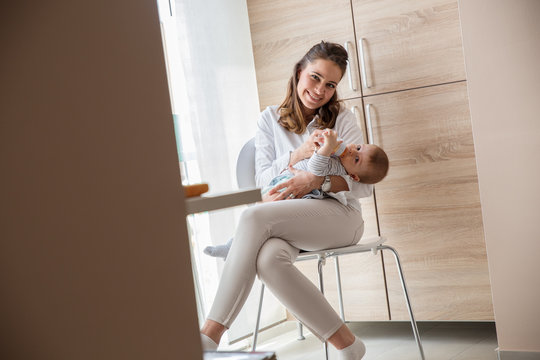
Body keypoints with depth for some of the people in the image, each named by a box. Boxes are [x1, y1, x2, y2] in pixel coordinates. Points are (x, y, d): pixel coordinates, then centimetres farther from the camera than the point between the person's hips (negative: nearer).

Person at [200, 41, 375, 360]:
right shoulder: (271, 119, 16)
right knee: (269, 259, -36)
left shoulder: (342, 119, 10)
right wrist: (299, 154, -9)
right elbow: (262, 181, 8)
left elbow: (365, 184, 1)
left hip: (340, 216, -3)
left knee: (255, 217, -32)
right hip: (289, 224, 3)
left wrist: (318, 181, -17)